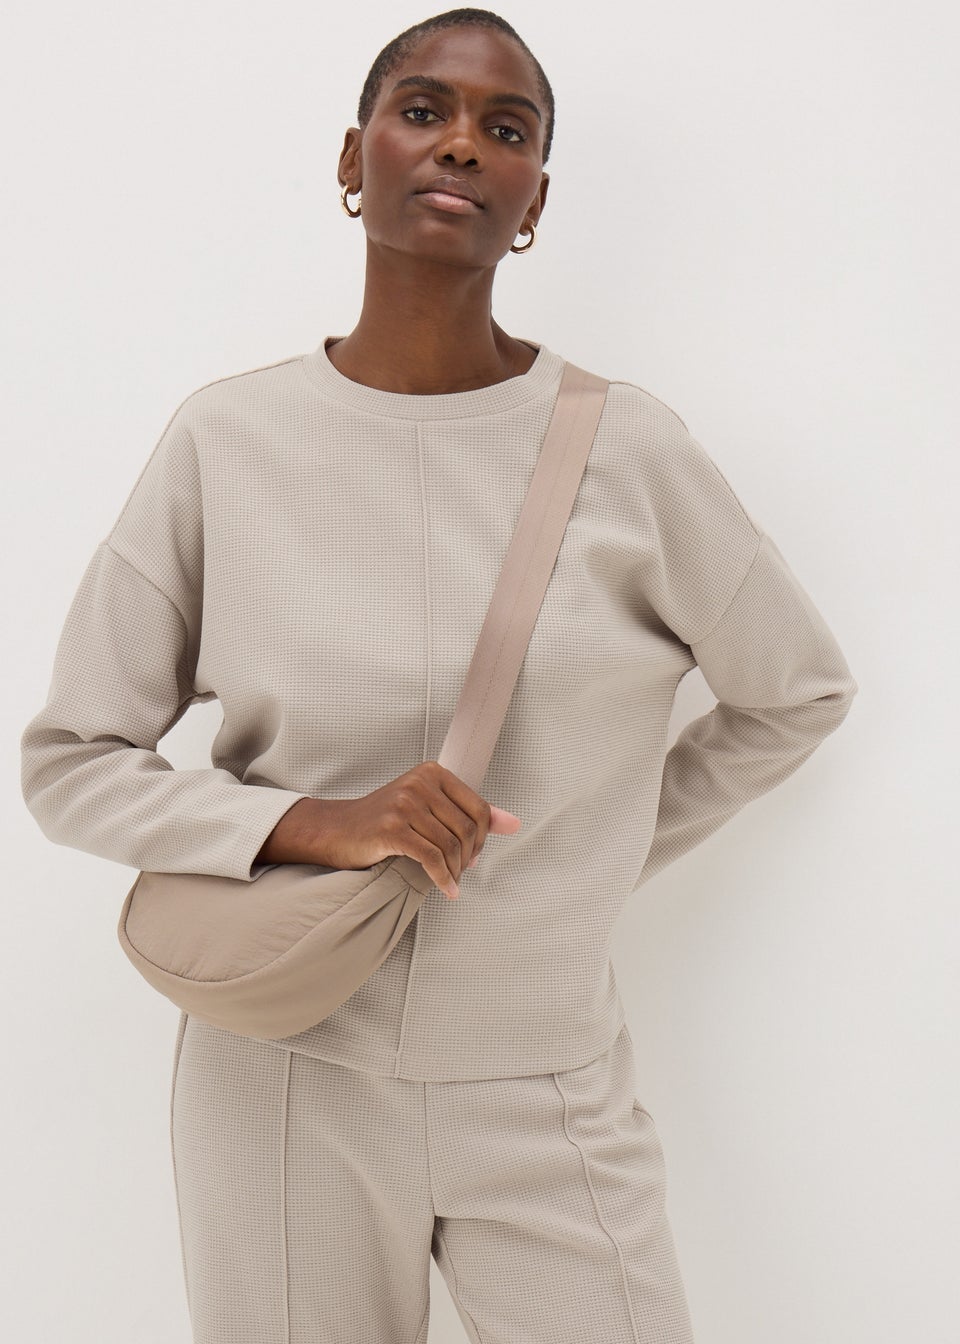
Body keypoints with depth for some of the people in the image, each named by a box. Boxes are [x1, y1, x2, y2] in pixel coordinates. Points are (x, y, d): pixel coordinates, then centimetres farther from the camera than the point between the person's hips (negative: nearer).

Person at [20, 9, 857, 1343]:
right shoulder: (227, 437, -7)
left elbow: (800, 689, 8)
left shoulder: (627, 448, -8)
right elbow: (69, 760, -4)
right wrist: (317, 822, -18)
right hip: (285, 1080, 0)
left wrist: (601, 860, 5)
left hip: (547, 1092, 0)